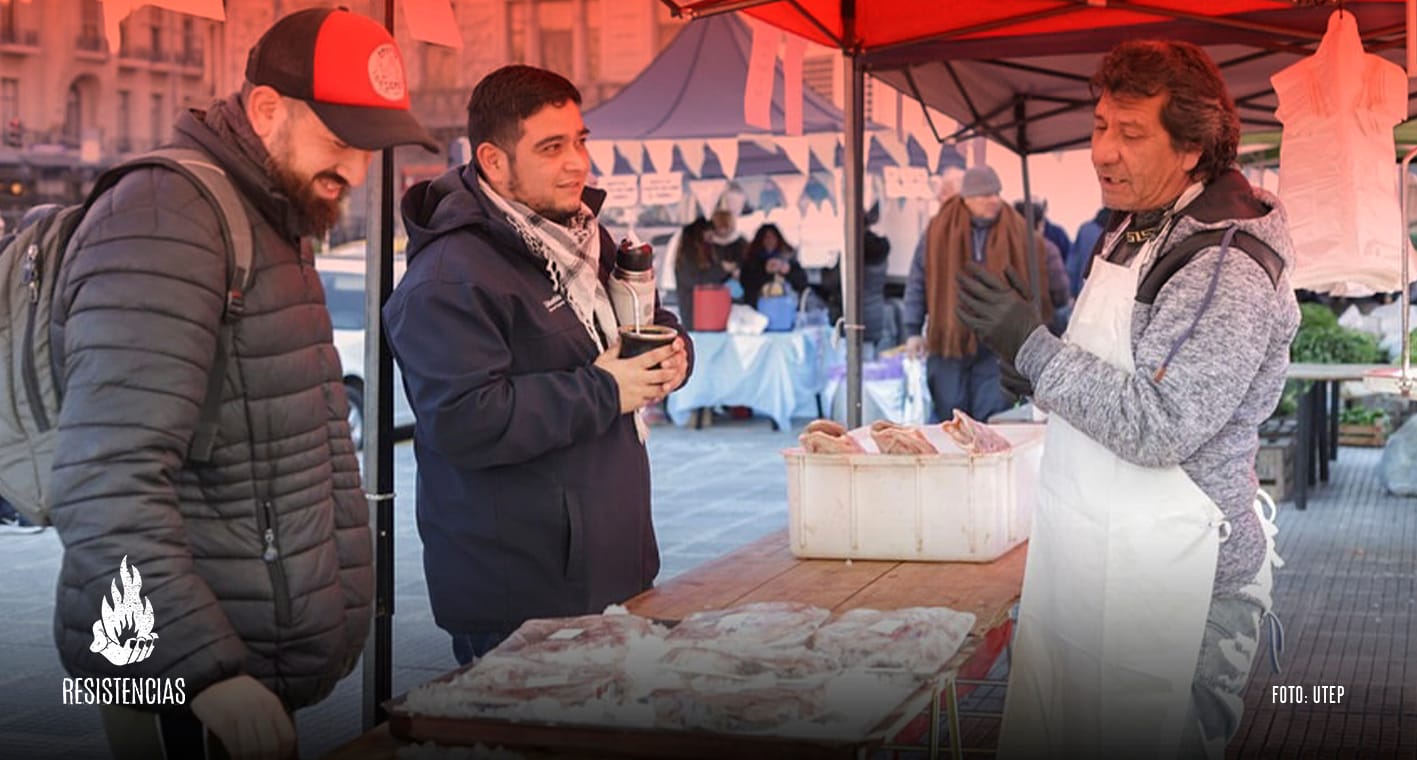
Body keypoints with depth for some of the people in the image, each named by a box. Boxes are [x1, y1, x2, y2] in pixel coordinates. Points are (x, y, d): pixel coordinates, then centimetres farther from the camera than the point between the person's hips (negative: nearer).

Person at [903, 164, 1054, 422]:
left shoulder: (1018, 232, 0)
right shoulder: (940, 231, 0)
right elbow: (917, 282, 4)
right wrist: (913, 331, 0)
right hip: (948, 342, 1)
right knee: (949, 420, 8)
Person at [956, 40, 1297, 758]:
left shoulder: (1227, 266, -19)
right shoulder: (1136, 229, 11)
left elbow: (1160, 428, -25)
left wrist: (1031, 346, -24)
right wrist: (1038, 374, 6)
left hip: (1166, 584, -9)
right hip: (1085, 563, 9)